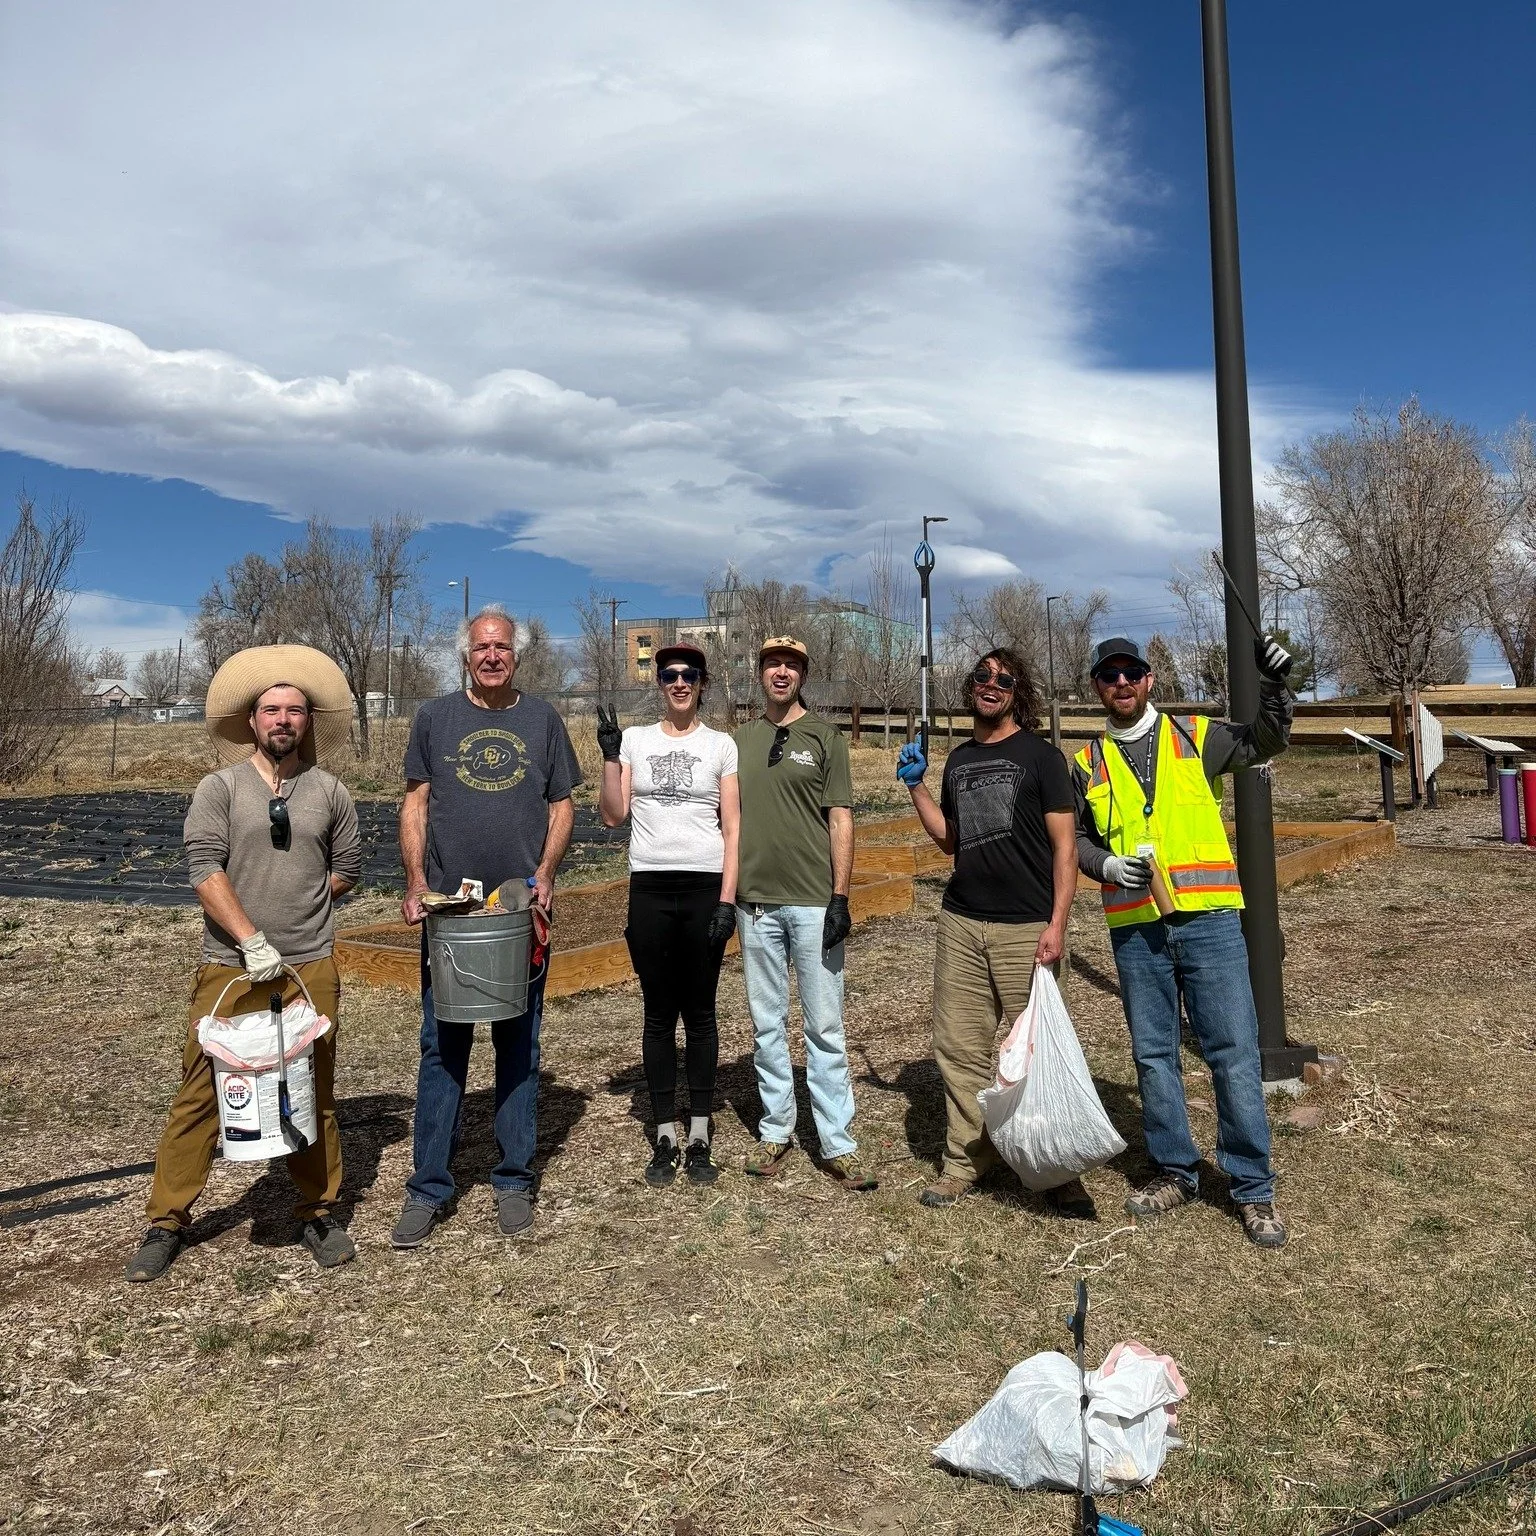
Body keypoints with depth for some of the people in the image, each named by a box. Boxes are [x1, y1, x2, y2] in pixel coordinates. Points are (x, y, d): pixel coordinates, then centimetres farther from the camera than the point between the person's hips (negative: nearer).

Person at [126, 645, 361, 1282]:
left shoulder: (330, 793, 8)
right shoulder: (219, 788, 1)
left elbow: (347, 870, 15)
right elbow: (204, 870, -10)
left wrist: (297, 903, 8)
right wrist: (251, 938, -18)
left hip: (311, 967, 2)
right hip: (230, 967, -1)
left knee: (313, 1093, 9)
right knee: (201, 1093, 4)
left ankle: (318, 1212, 23)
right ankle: (167, 1222, 20)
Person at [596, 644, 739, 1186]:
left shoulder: (721, 745, 5)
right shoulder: (634, 739, 8)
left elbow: (732, 829, 2)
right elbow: (613, 816, 3)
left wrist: (727, 899, -7)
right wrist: (609, 756, -8)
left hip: (705, 888, -1)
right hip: (649, 888, 1)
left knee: (699, 1012, 5)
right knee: (659, 1014, 6)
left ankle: (699, 1136, 15)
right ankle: (665, 1137, 15)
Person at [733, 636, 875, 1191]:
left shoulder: (824, 736, 2)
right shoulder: (740, 739, 11)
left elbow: (840, 820, -3)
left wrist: (840, 897, -10)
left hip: (813, 901, -3)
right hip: (755, 901, 3)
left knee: (825, 1026, 0)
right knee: (766, 1024, 11)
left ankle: (837, 1143, 7)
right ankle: (775, 1130, 23)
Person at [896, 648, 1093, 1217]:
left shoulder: (1040, 755, -1)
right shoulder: (959, 759, 15)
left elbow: (1065, 845, -4)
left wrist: (1056, 924, -12)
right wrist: (916, 785, 9)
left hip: (1024, 927, -4)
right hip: (960, 923, 5)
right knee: (959, 1046, 5)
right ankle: (964, 1160, 18)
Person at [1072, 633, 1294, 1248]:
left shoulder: (1196, 736, 7)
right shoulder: (1088, 763, 9)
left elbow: (1265, 741, 3)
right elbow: (1076, 838, 13)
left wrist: (1274, 687, -13)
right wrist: (1108, 864, -5)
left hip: (1208, 919, -2)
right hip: (1135, 928, 2)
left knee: (1234, 1053, 0)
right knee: (1153, 1055, 11)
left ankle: (1253, 1189, 14)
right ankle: (1174, 1172, 28)